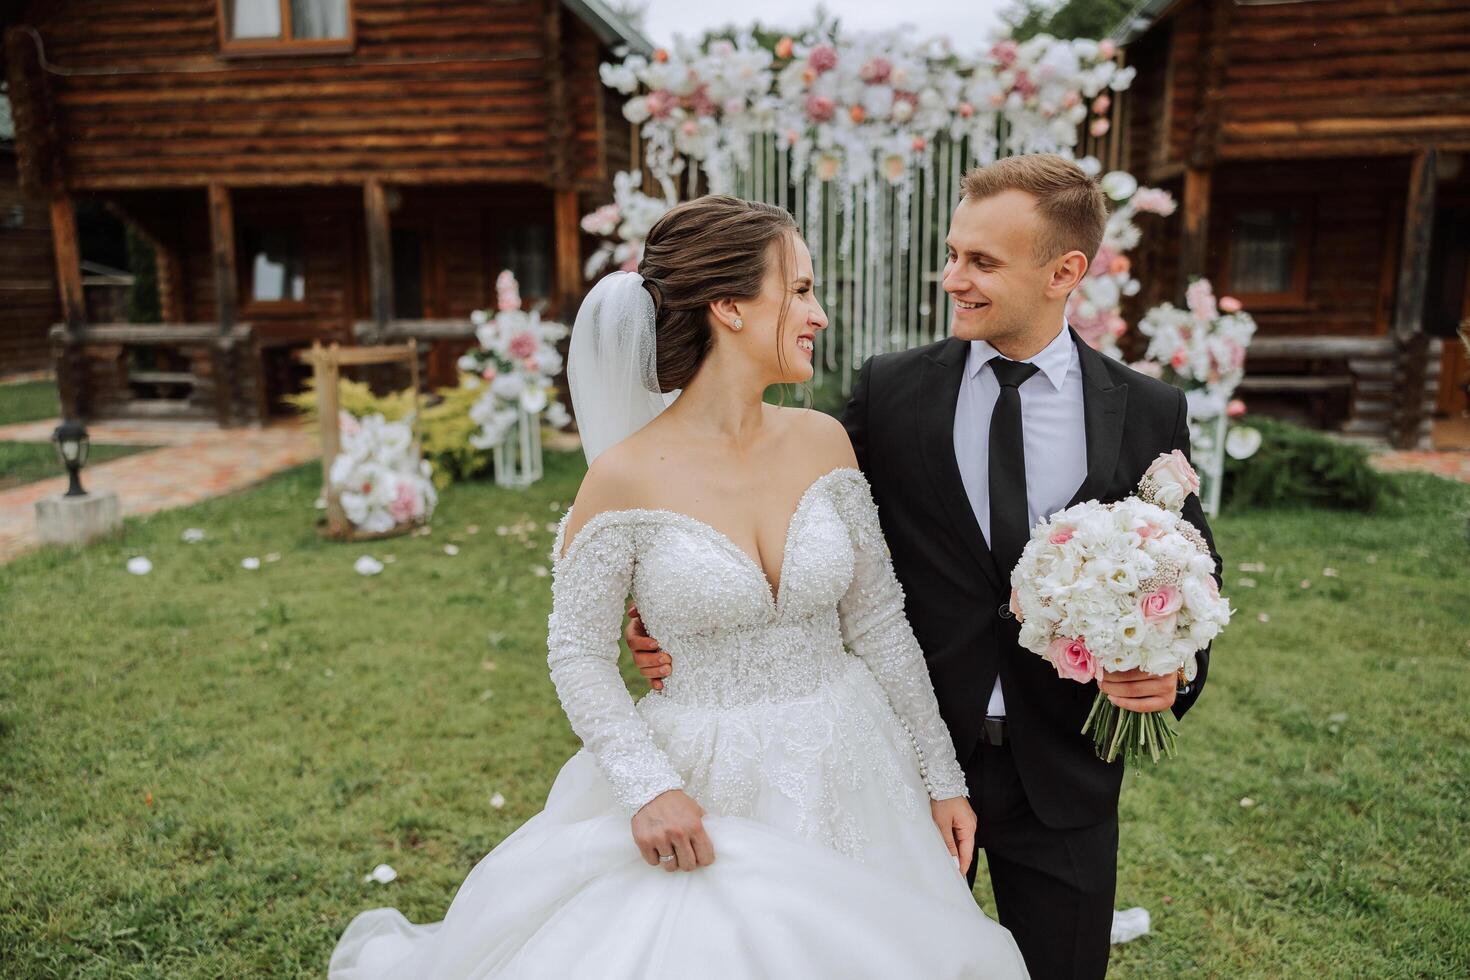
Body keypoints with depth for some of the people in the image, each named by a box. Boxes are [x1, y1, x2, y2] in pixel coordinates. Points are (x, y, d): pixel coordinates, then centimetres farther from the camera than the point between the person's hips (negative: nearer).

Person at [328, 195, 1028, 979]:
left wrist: (941, 778, 4)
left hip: (849, 783, 5)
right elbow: (578, 655, -7)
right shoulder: (625, 478, -15)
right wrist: (647, 787, -18)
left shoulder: (823, 442, -4)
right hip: (707, 803, -4)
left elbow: (878, 624, 1)